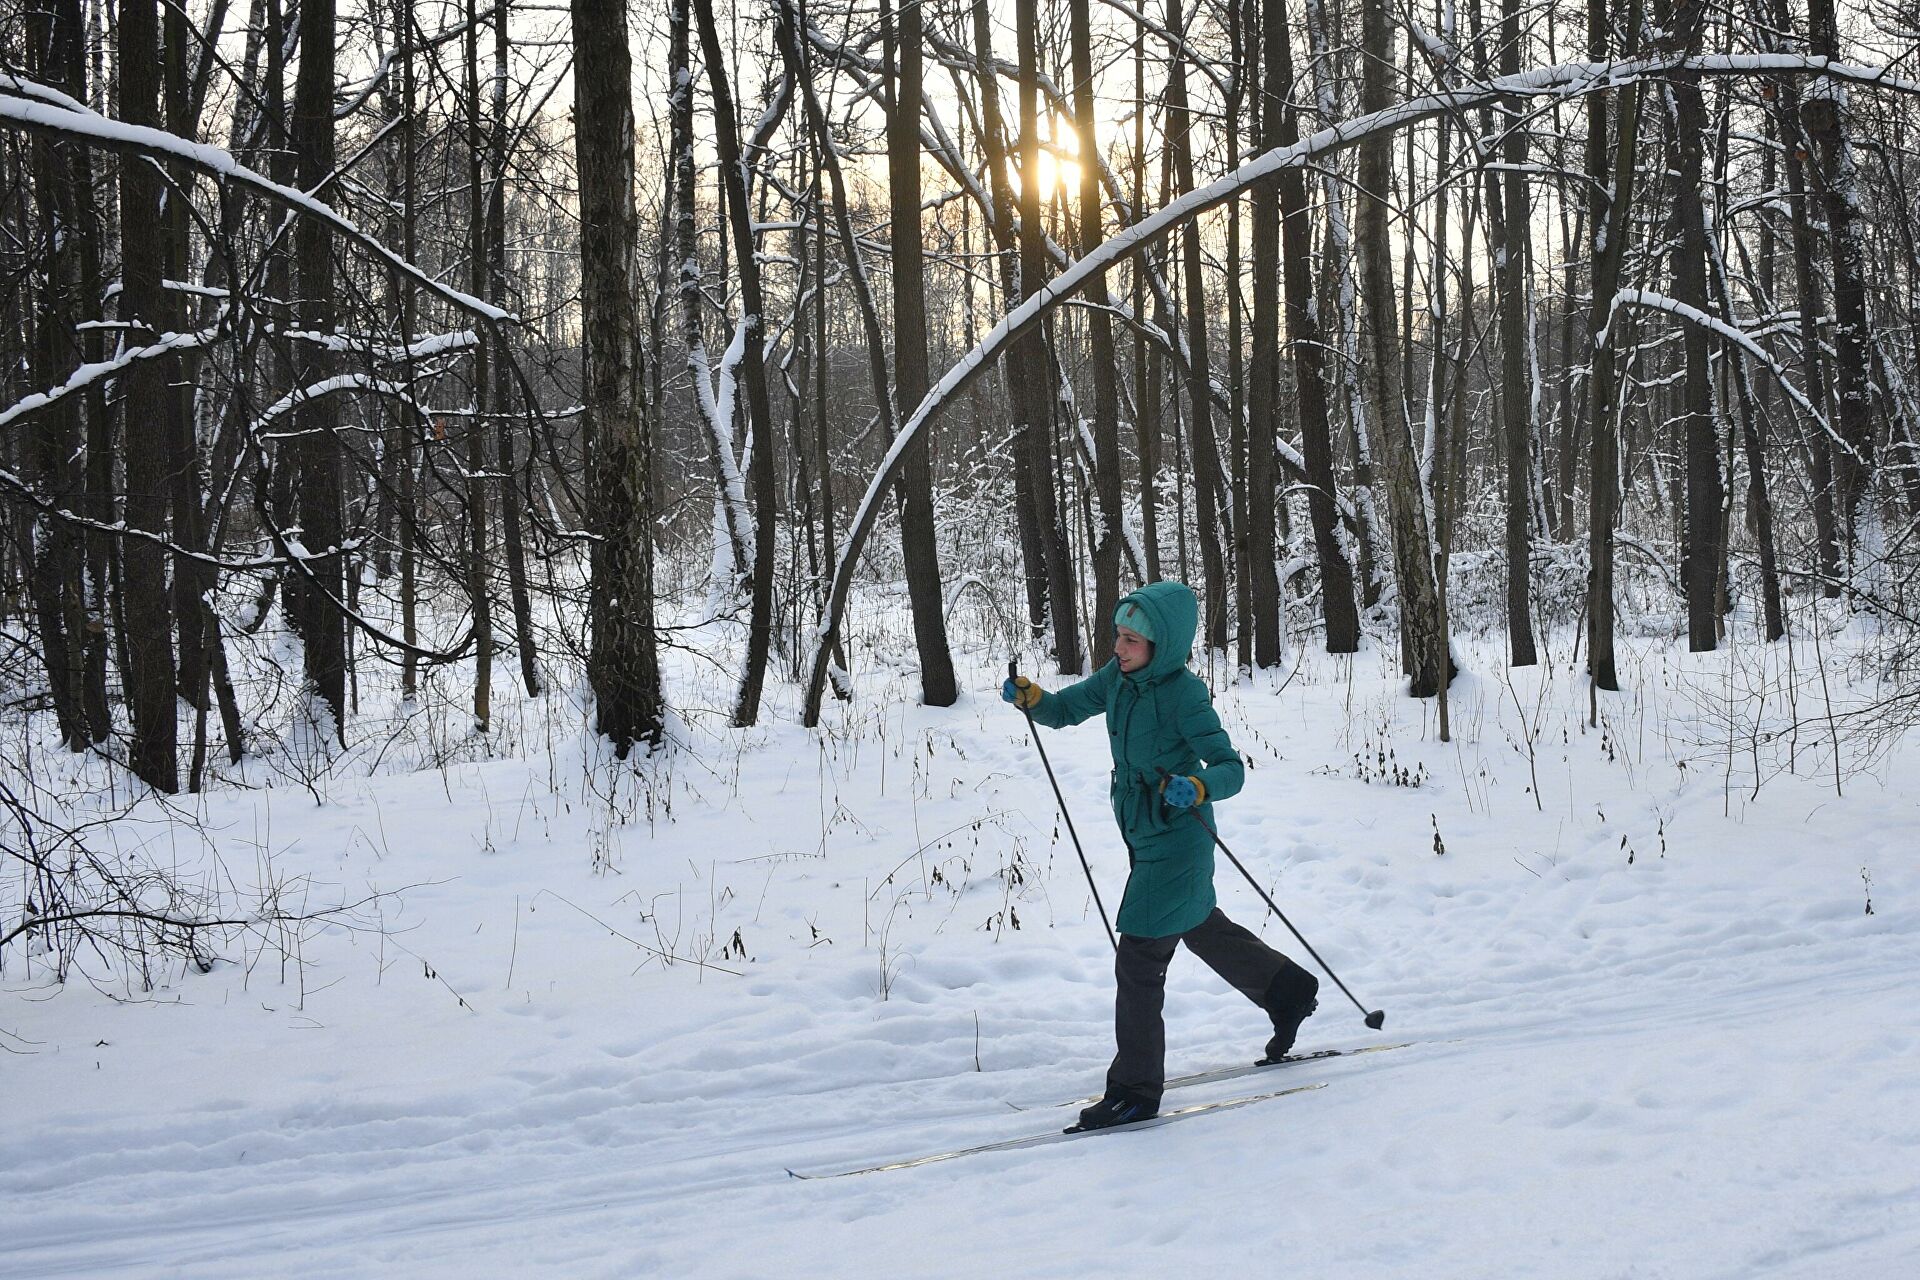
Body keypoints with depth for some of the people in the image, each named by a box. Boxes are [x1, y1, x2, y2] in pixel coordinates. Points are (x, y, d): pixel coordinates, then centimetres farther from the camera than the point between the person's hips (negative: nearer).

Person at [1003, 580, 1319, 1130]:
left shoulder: (1183, 695, -23)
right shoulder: (1116, 678, -2)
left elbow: (1231, 767, -24)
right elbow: (1063, 711, 8)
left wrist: (1196, 787, -44)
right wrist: (1029, 697, -12)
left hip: (1176, 841, -9)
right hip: (1141, 834, 9)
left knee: (1138, 961, -8)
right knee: (1201, 928, 29)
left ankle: (1135, 1090, 2)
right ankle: (1287, 991, 50)